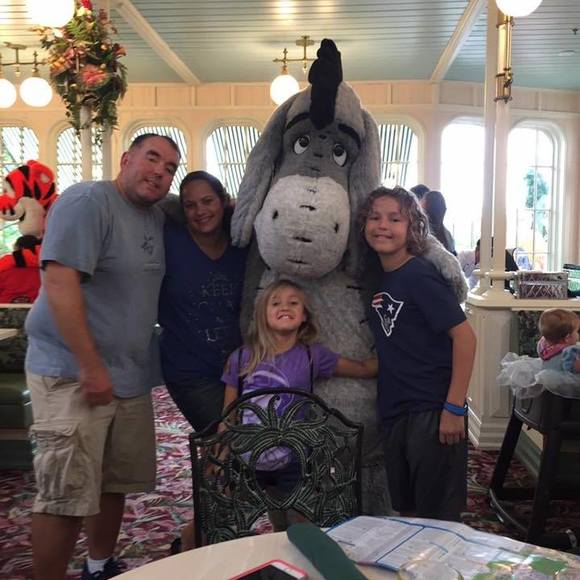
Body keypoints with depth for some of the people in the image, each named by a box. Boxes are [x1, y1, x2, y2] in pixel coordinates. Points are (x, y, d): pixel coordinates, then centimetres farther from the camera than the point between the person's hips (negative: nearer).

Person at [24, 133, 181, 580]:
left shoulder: (157, 218, 12)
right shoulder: (88, 201, -12)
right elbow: (60, 281, -21)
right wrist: (91, 367, -23)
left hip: (132, 377, 8)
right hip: (73, 374, -8)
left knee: (116, 483, 17)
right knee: (67, 495, -5)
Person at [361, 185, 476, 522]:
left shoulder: (419, 275, -15)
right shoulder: (378, 277, 7)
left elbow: (464, 336, -18)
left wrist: (454, 408, -19)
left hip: (432, 411, -8)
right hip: (395, 412, 8)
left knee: (437, 518, 6)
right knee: (405, 510, 20)